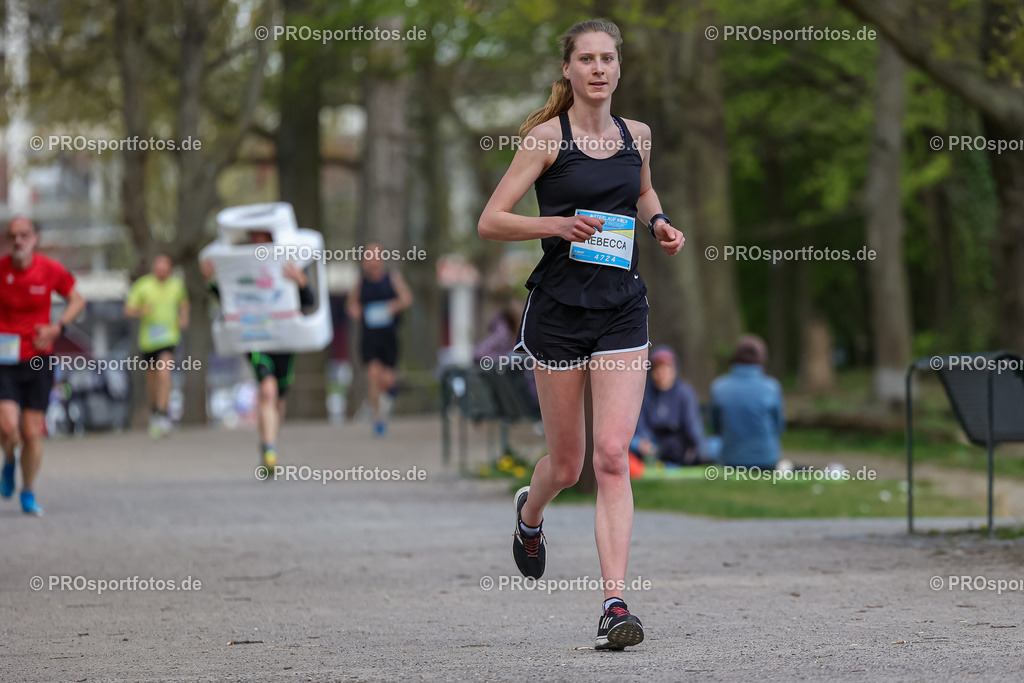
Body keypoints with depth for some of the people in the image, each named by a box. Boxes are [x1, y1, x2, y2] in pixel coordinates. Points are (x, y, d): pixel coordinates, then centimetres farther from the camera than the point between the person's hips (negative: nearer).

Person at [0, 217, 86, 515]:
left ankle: (28, 492, 21)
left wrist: (57, 327, -7)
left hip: (37, 359, 1)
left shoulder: (51, 270, -6)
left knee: (32, 433, 1)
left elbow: (77, 299, 10)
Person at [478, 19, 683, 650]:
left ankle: (615, 604, -15)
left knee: (613, 455, -11)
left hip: (623, 310, 2)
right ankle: (530, 513, 46)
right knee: (566, 463, 9)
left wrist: (659, 221, 9)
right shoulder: (547, 137, -4)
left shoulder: (636, 136, 9)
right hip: (558, 309, -2)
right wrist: (557, 225, -21)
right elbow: (490, 220, -7)